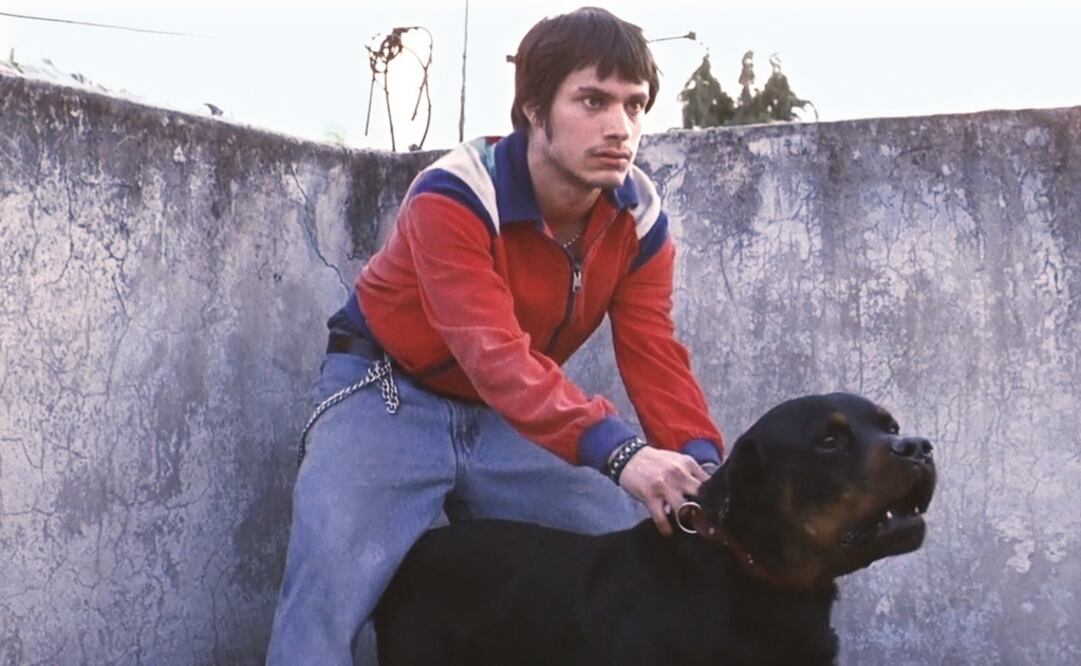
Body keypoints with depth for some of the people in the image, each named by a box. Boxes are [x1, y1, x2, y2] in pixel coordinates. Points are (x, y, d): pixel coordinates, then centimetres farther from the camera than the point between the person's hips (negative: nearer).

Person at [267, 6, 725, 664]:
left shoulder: (639, 215, -10)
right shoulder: (455, 196, -29)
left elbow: (655, 358, -15)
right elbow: (496, 356, -41)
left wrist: (700, 465, -36)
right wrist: (618, 451, -56)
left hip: (512, 417, 5)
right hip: (390, 395, -5)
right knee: (328, 581, -24)